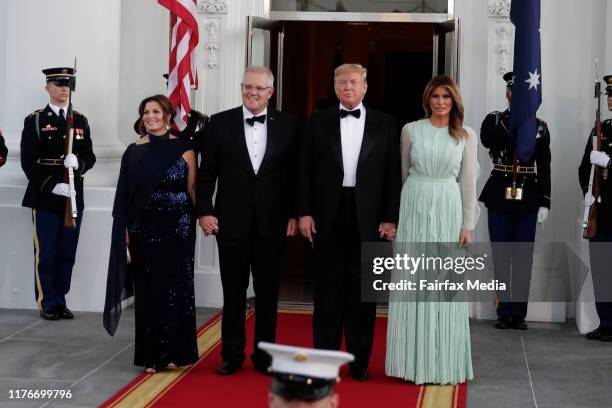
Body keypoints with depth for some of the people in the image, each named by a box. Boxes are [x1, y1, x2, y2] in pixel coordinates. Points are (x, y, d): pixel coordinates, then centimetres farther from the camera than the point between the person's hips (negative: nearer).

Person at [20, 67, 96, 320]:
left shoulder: (80, 121, 12)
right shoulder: (35, 121, 0)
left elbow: (90, 157, 9)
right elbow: (28, 162, -7)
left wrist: (78, 163, -15)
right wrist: (52, 186, -17)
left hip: (73, 198, 4)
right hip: (45, 198, -4)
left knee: (67, 254, 7)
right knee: (45, 254, 0)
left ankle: (60, 300, 17)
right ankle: (47, 303, 10)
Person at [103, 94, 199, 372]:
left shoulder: (183, 149, 0)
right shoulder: (134, 152, 5)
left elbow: (192, 188, 1)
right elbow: (125, 195, 6)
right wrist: (124, 231, 1)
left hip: (177, 228, -1)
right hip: (144, 229, 2)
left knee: (176, 287, 3)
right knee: (148, 289, 5)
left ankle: (174, 352, 15)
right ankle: (151, 355, 13)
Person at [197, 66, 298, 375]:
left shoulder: (287, 125, 2)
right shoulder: (220, 123, 1)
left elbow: (294, 173, 3)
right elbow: (206, 173, 2)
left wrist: (293, 215, -1)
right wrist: (204, 211, -5)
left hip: (272, 222, 0)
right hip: (231, 222, 0)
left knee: (268, 293, 8)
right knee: (233, 292, 7)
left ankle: (264, 355, 19)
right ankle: (232, 355, 17)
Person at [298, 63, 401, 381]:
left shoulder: (384, 124, 5)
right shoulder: (318, 122, 6)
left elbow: (392, 173, 2)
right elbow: (305, 170, 4)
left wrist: (390, 218, -4)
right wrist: (304, 213, -4)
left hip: (367, 218, 0)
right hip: (327, 216, 0)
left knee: (363, 291, 6)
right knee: (327, 289, 6)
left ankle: (360, 361, 14)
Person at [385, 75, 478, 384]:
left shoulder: (466, 136, 3)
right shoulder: (411, 130, 3)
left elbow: (468, 181, 3)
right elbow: (403, 173, 9)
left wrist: (468, 225, -1)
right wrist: (398, 215, 9)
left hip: (448, 210, 0)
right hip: (415, 208, 0)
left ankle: (443, 361, 13)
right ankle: (414, 359, 12)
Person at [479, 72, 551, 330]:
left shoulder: (539, 127, 7)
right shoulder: (495, 120, 3)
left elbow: (544, 168, 6)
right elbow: (487, 140, -22)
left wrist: (545, 203, 0)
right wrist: (514, 120, -26)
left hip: (528, 198, 1)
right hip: (500, 197, -1)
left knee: (523, 256, 2)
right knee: (501, 256, 3)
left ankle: (518, 313, 9)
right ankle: (504, 312, 11)